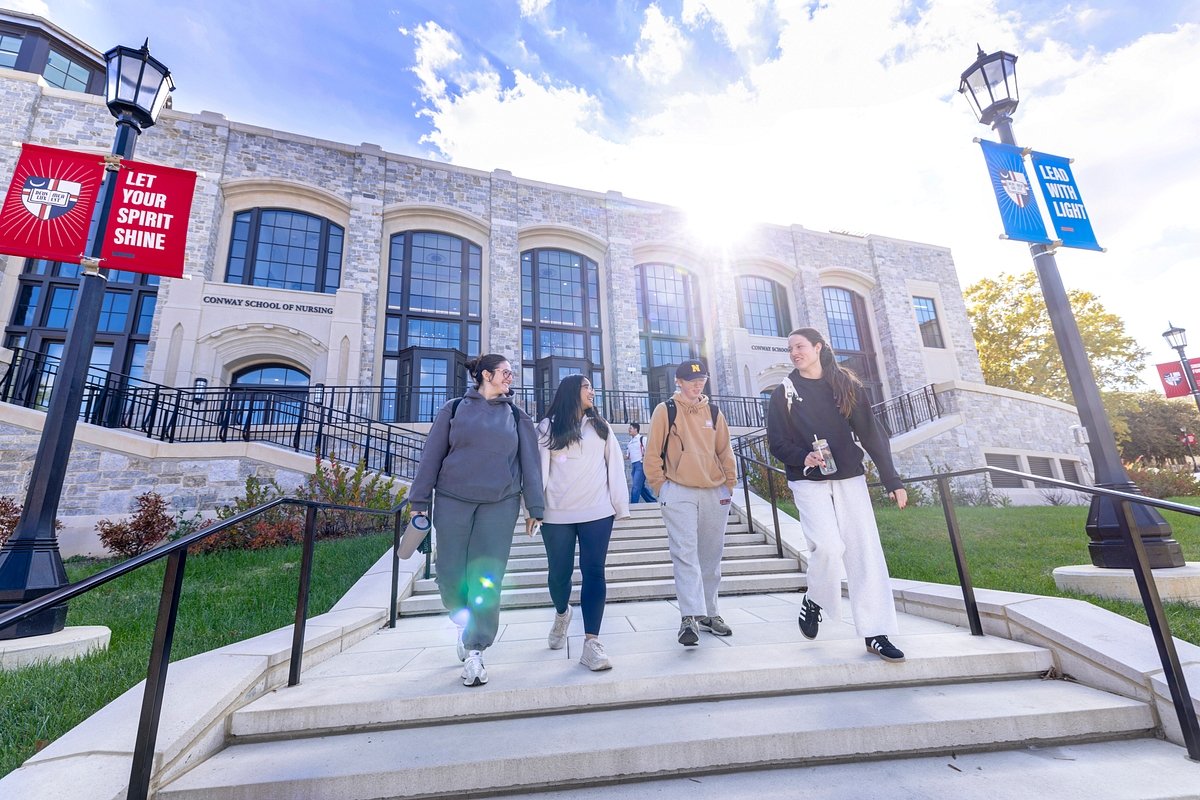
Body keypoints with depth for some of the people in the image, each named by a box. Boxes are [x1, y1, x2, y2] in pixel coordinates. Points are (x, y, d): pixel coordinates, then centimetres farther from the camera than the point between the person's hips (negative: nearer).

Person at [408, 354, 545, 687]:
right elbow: (432, 454, 5)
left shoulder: (517, 416, 10)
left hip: (500, 504, 0)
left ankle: (475, 650, 12)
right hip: (453, 500, 0)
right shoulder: (454, 409, 6)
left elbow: (530, 463, 7)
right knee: (450, 575, 4)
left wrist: (534, 507, 2)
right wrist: (419, 500, 1)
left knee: (486, 578, -2)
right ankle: (466, 623, 34)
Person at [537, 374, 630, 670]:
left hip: (597, 512, 1)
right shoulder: (548, 427, 6)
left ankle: (591, 643, -2)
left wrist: (620, 506, 4)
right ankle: (562, 614, 40)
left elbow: (615, 467, 10)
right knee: (559, 573, 10)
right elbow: (539, 468, 1)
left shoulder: (601, 427, 13)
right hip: (557, 514, -1)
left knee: (594, 573, -5)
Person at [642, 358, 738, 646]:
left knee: (711, 557, 11)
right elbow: (652, 453, -2)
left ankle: (708, 613, 24)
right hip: (679, 493, -4)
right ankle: (690, 618, -9)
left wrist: (729, 484, 9)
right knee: (685, 554, -11)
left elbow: (725, 452, 15)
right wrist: (660, 487, -5)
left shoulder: (713, 412, 12)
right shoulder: (665, 410, -1)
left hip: (715, 493, 5)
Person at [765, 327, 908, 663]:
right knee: (828, 546, -17)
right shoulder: (784, 392, 4)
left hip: (850, 478, 2)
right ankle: (813, 603, 12)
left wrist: (892, 480, 1)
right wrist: (804, 457, -19)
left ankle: (876, 633, 8)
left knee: (865, 551, -2)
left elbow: (871, 434, 5)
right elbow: (777, 443, 1)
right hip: (808, 482, -2)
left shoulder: (847, 385, 7)